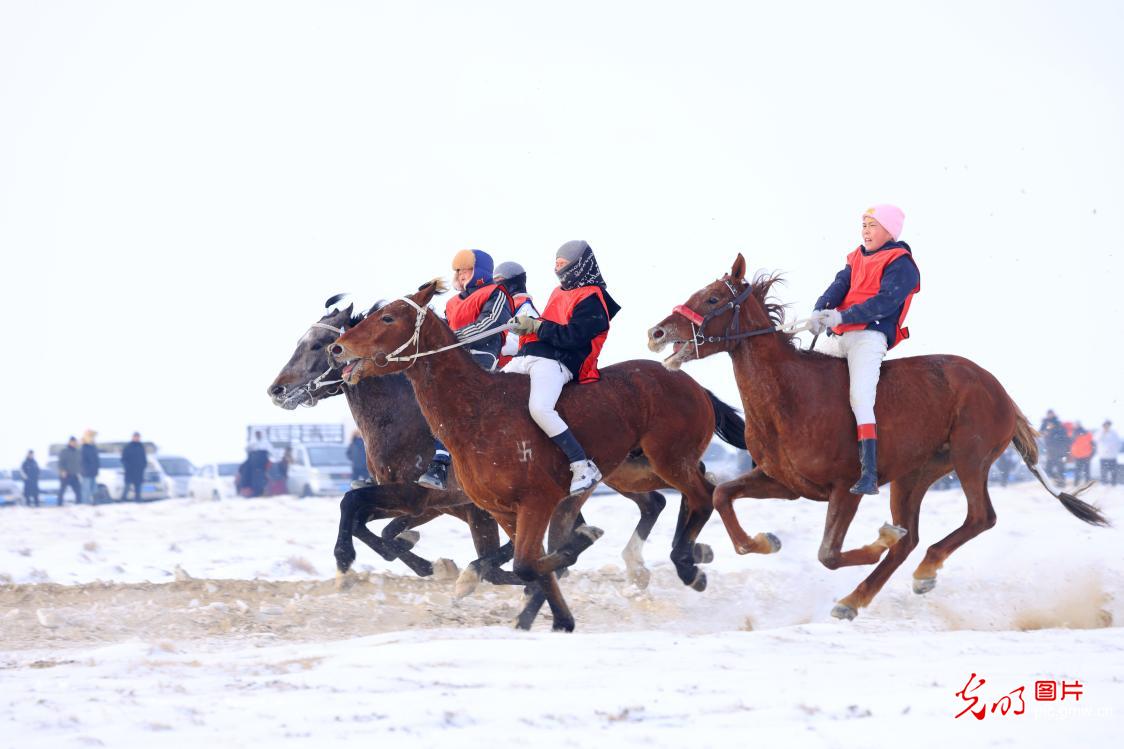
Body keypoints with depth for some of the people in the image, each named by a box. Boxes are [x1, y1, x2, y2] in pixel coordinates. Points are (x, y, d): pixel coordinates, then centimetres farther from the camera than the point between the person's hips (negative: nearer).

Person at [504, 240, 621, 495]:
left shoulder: (591, 299, -5)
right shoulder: (560, 292, 24)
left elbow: (572, 336, -16)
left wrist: (535, 326, -11)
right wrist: (526, 324, 10)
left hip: (556, 362, -10)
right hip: (528, 357, 10)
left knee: (539, 409, -33)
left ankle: (584, 467, -27)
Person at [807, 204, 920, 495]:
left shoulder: (900, 264, -2)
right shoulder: (857, 258, 22)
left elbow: (885, 302, -15)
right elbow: (839, 286, 8)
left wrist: (842, 316, -24)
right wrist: (819, 312, -14)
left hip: (870, 336, -8)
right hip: (838, 338, 8)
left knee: (860, 398, -23)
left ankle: (870, 475, -28)